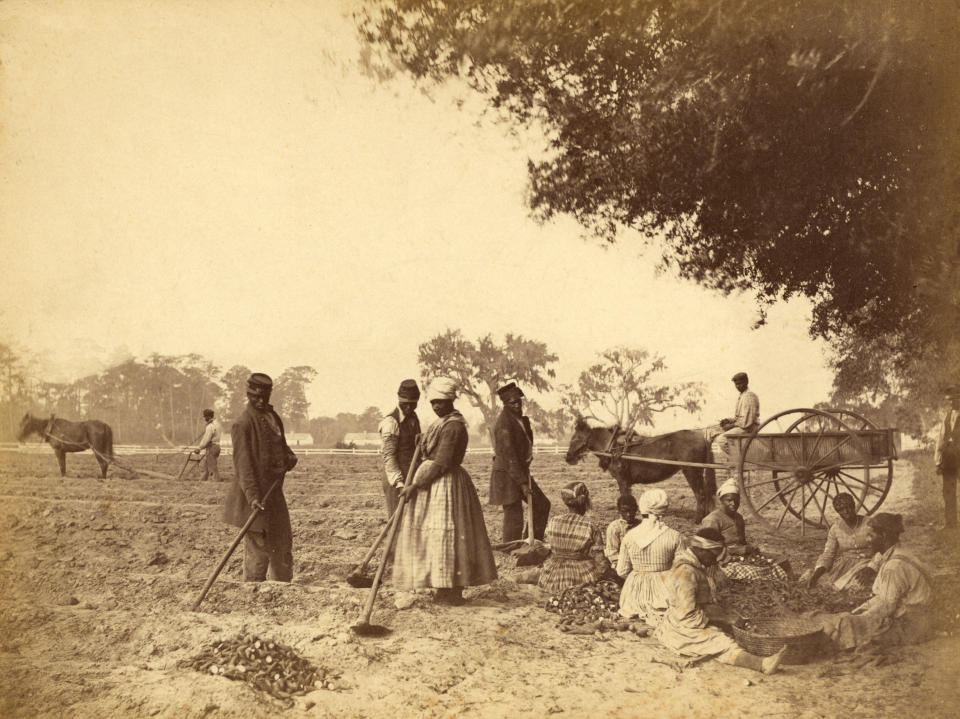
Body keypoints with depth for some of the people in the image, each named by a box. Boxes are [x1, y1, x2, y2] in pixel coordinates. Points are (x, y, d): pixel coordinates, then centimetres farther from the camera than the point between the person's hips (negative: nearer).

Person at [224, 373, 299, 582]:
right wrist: (252, 495, -27)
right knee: (258, 547, -3)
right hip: (256, 496, -9)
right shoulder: (243, 423, -15)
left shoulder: (272, 417, 11)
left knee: (283, 544, 18)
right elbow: (244, 462, -20)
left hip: (274, 491, 9)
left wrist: (289, 457, 4)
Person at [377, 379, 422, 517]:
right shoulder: (391, 422, -14)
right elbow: (388, 457, -18)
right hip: (396, 480, -8)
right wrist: (399, 483, -25)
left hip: (411, 479, 8)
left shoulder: (413, 418, 12)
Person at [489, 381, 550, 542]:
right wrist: (522, 482, -22)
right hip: (507, 475, -10)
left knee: (542, 505, 15)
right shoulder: (504, 423, -18)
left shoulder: (521, 420, 10)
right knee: (514, 518, -6)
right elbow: (509, 456, -22)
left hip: (521, 472, 10)